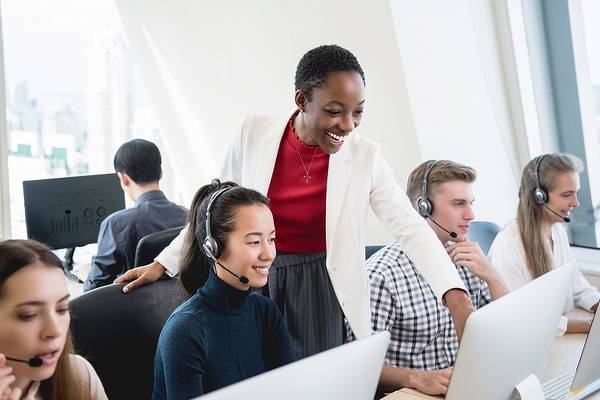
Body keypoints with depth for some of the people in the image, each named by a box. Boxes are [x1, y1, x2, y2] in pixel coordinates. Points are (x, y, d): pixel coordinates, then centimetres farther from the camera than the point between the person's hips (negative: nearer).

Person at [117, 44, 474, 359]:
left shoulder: (364, 157, -10)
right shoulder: (254, 133, -8)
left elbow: (411, 228, -13)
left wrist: (456, 297, -26)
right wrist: (163, 264, 3)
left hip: (321, 286, 0)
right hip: (257, 279, 1)